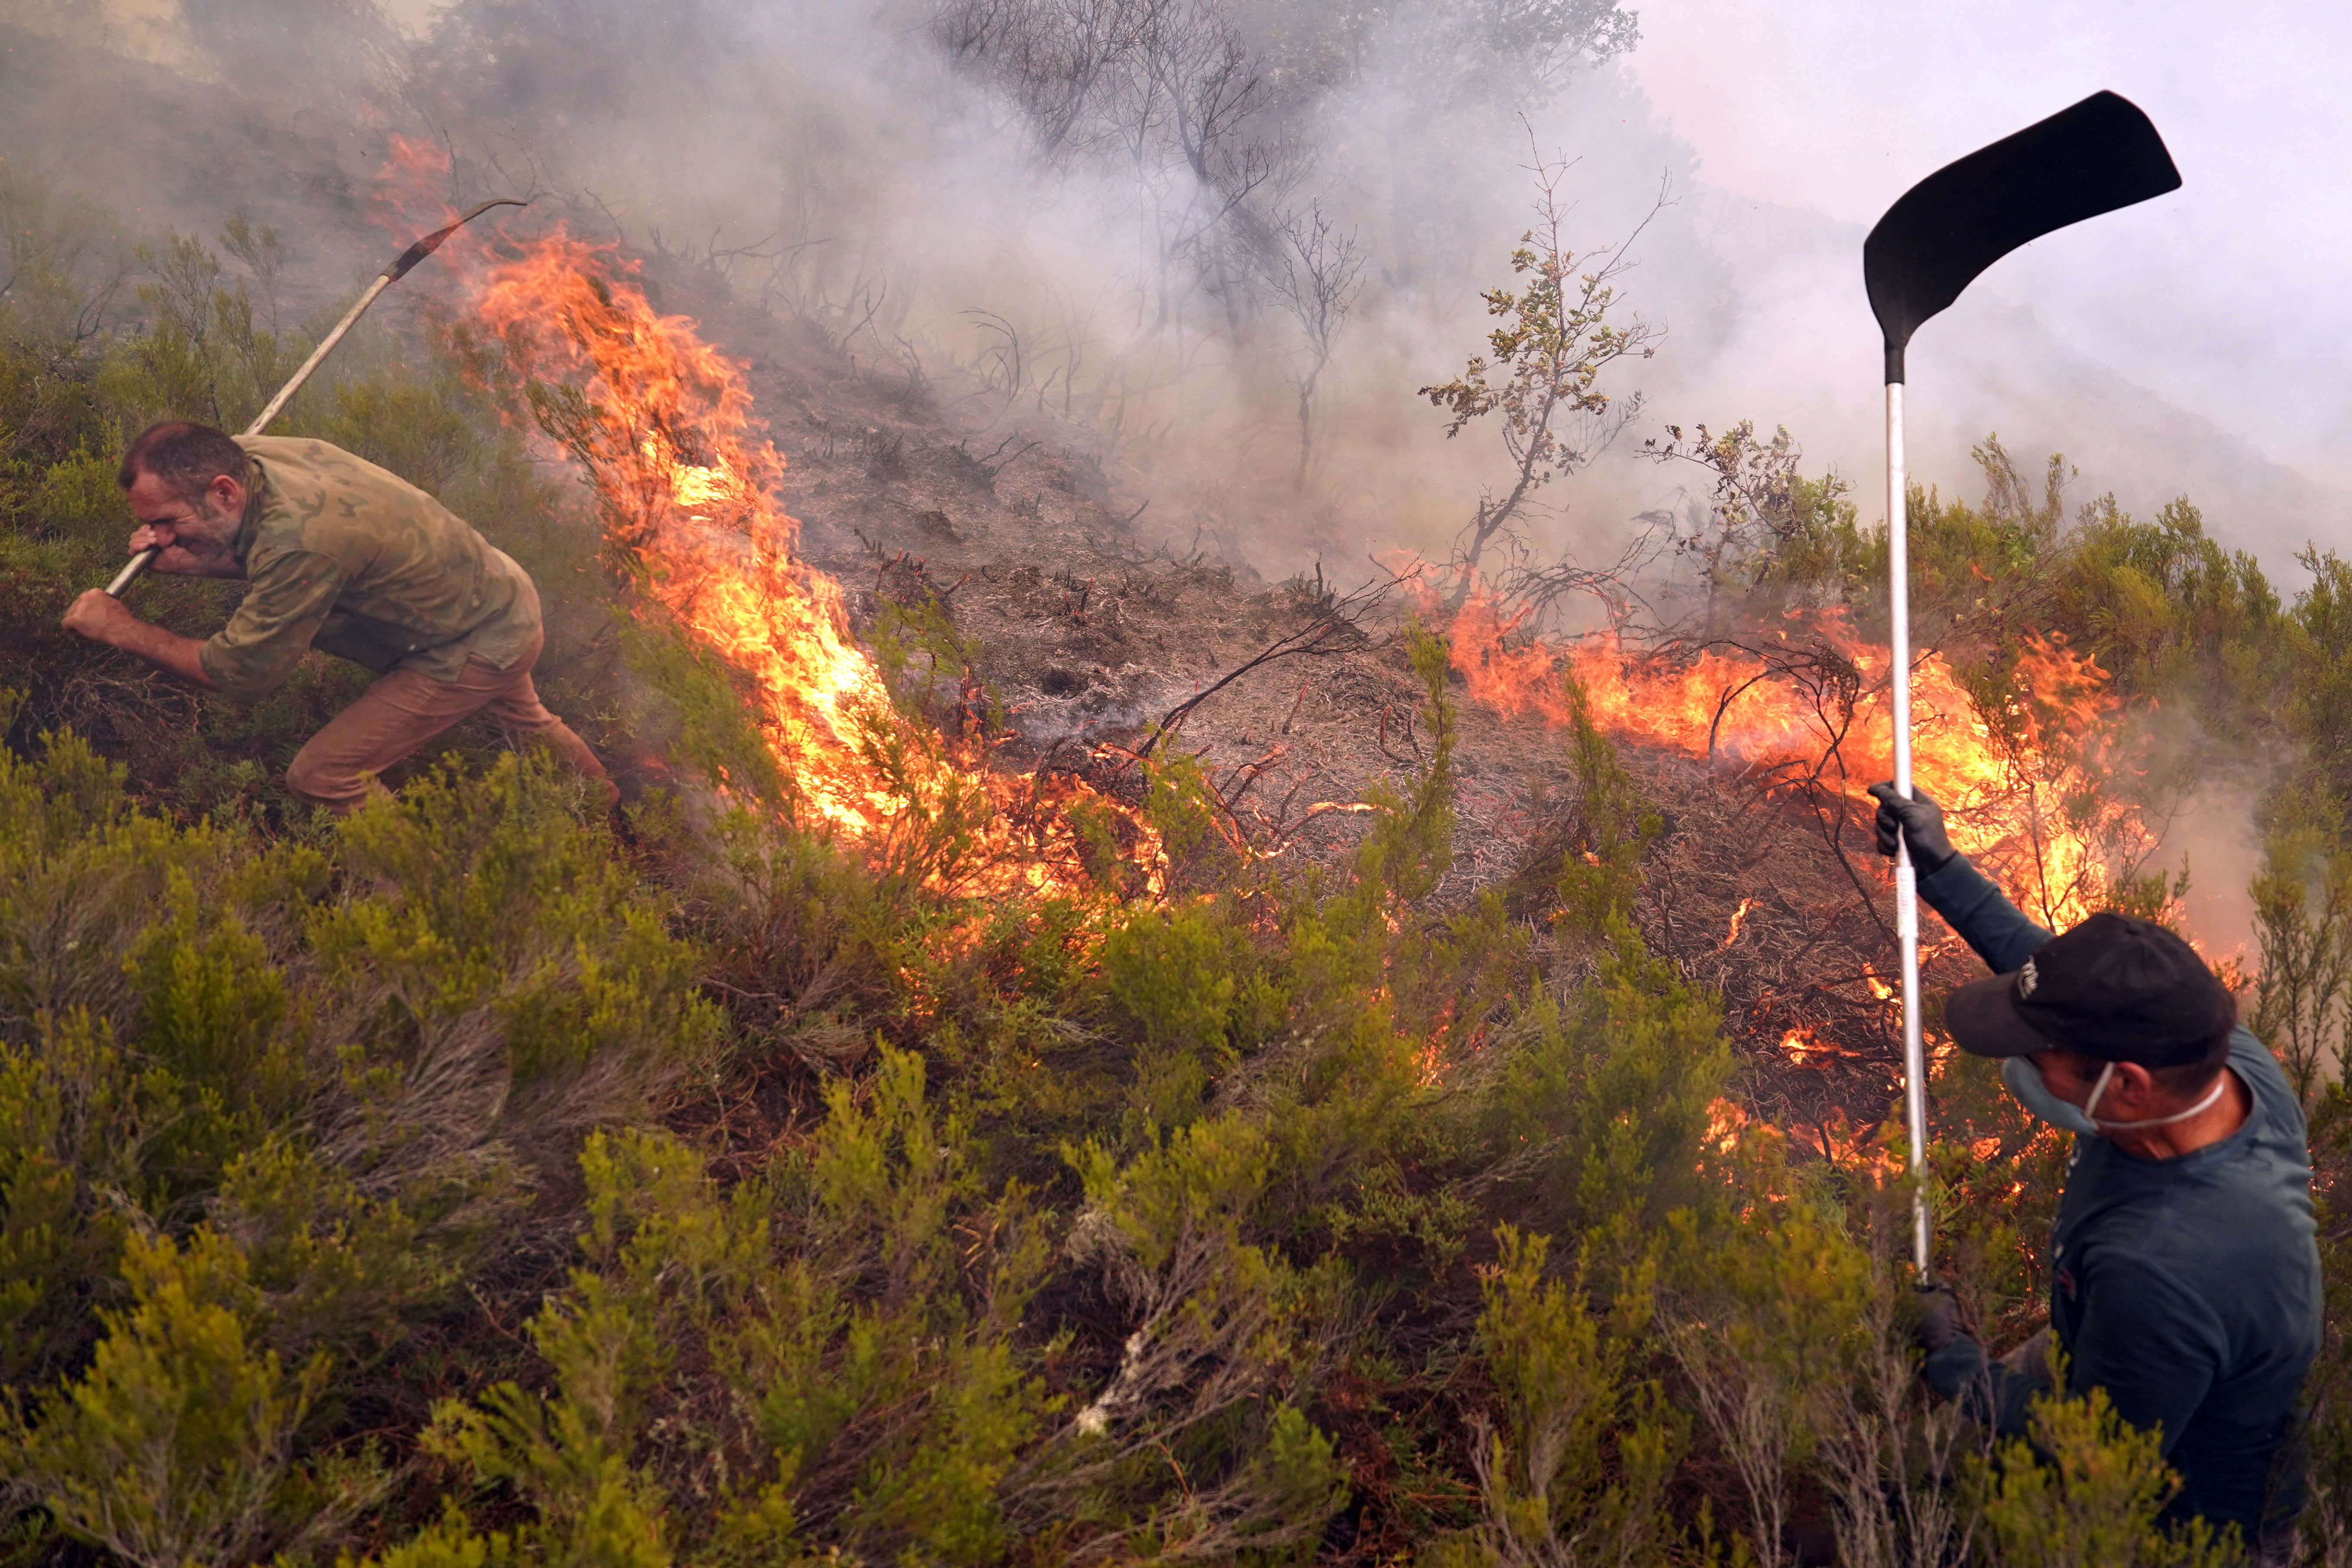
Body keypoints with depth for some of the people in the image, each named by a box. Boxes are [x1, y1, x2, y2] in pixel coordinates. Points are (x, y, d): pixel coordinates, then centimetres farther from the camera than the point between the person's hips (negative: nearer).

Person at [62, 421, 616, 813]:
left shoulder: (299, 539, -39)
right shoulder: (249, 454, -13)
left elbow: (243, 672, -28)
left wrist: (124, 631, -20)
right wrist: (189, 562, -13)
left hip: (478, 650, -10)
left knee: (322, 777, -11)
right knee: (524, 722, 38)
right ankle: (604, 808, 65)